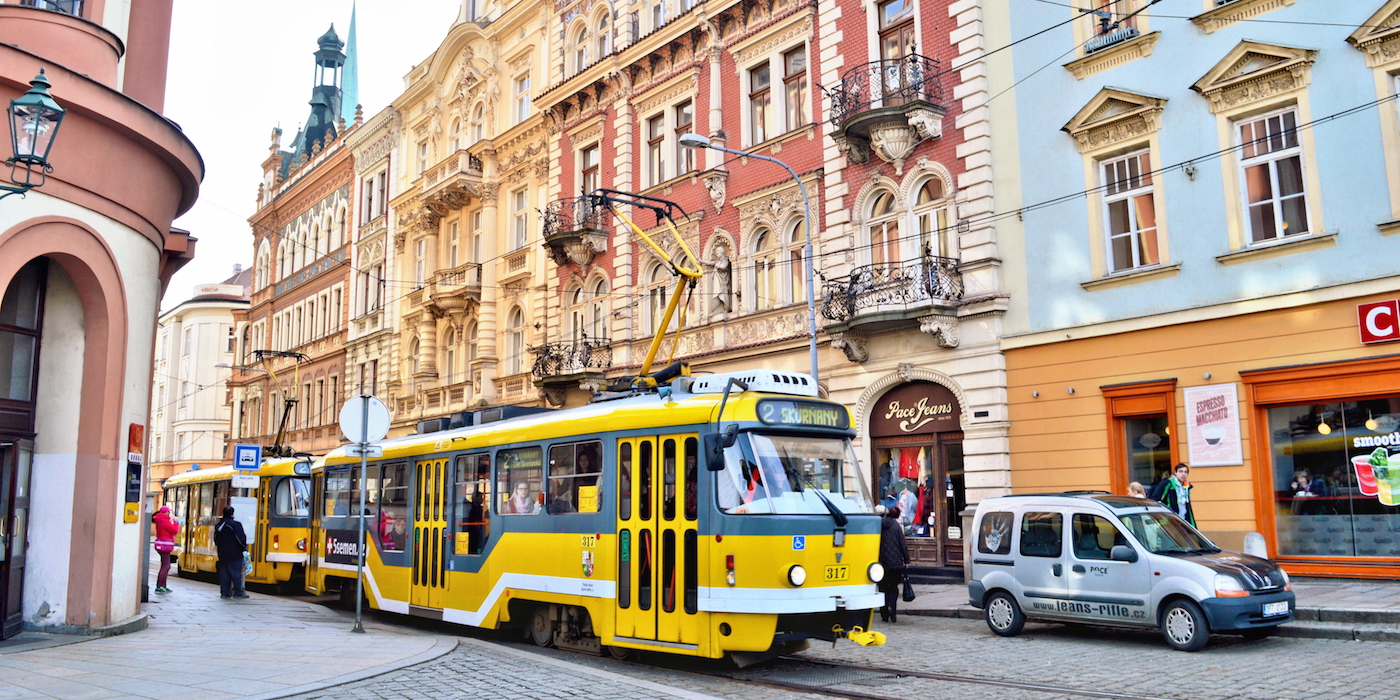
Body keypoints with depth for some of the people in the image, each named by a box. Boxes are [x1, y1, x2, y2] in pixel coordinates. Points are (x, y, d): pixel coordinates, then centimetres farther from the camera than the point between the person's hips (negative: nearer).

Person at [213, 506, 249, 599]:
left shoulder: (218, 525, 9)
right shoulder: (236, 524, -13)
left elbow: (216, 539, 17)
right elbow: (241, 538, -14)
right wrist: (244, 548, 2)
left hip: (222, 554, 6)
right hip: (234, 554, -6)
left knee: (224, 573, 10)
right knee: (236, 573, -1)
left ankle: (224, 592, 10)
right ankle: (238, 592, 0)